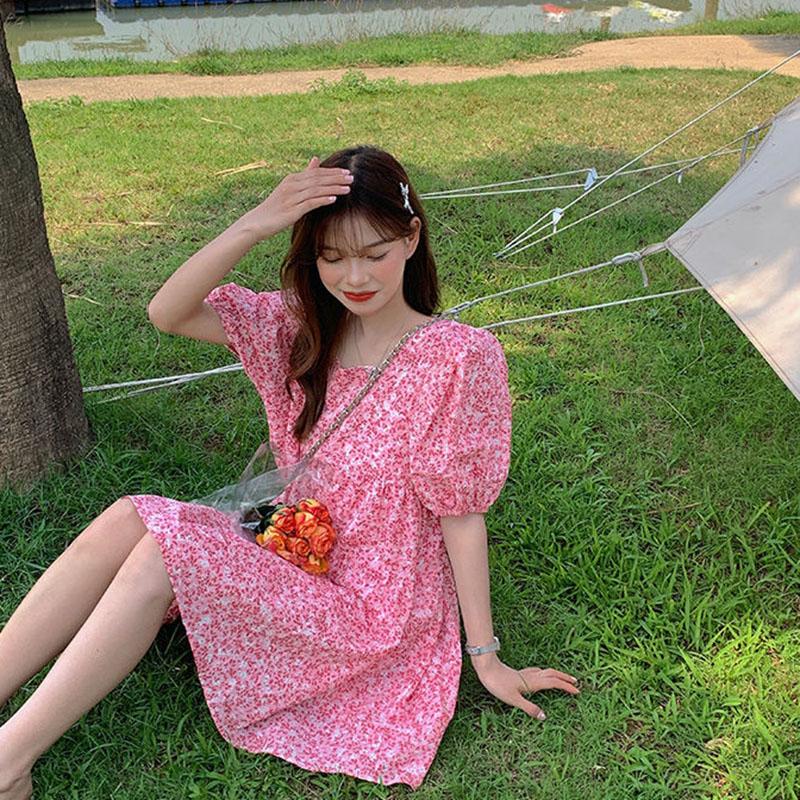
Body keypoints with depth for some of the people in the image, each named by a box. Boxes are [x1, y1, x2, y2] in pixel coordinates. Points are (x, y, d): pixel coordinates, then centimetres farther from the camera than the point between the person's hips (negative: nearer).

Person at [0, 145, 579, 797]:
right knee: (125, 521, -18)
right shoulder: (303, 326, 0)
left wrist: (486, 657, -8)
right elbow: (167, 313, -10)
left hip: (373, 607, -5)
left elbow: (461, 517, -13)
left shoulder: (458, 357, -16)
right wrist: (255, 225, -24)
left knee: (161, 549, -23)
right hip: (293, 565, 6)